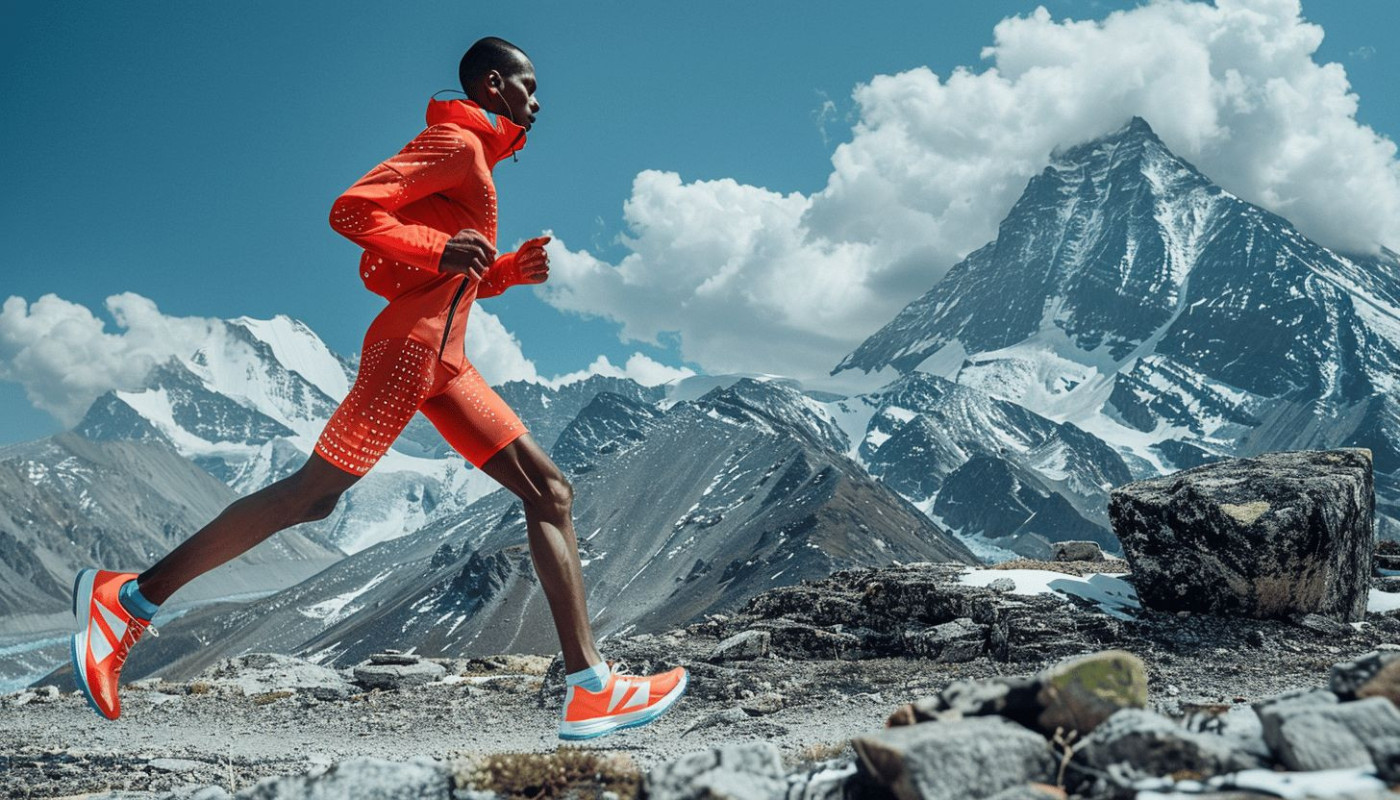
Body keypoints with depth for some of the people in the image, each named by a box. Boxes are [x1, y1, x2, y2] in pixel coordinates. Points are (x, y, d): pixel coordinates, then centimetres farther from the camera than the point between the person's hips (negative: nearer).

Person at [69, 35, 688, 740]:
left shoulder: (475, 163, 27)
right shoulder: (456, 140, -2)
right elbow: (351, 209, -14)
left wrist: (510, 270, 12)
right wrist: (437, 248, -24)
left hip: (445, 364, 10)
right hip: (410, 345, -10)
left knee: (550, 492, 0)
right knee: (314, 495, -12)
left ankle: (589, 689, -5)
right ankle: (128, 597, 1)